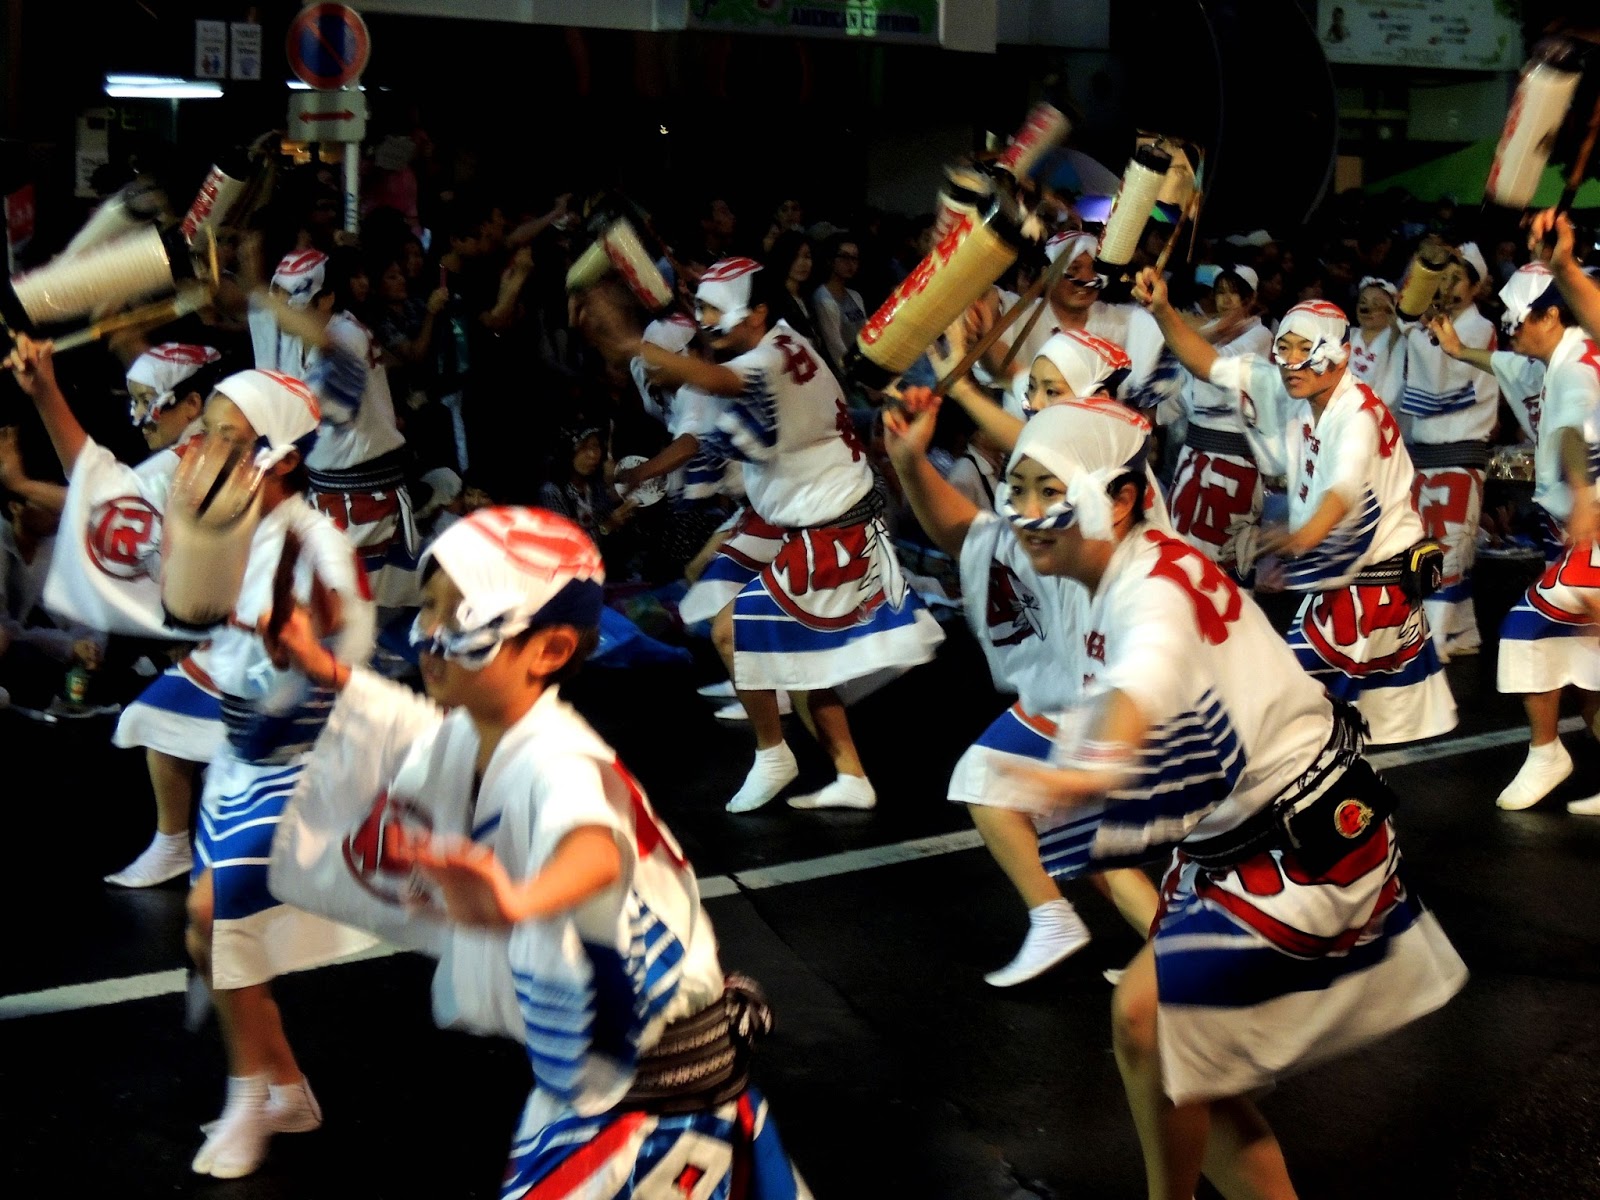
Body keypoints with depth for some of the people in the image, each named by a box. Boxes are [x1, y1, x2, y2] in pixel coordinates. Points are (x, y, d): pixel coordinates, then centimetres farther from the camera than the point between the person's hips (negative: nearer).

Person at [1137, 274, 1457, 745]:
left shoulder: (1360, 412, -23)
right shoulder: (1287, 394, -1)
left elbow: (1345, 487, -42)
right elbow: (1209, 365, 2)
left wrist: (1306, 535, -62)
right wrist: (1162, 312, -13)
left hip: (1379, 579, -7)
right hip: (1331, 577, 8)